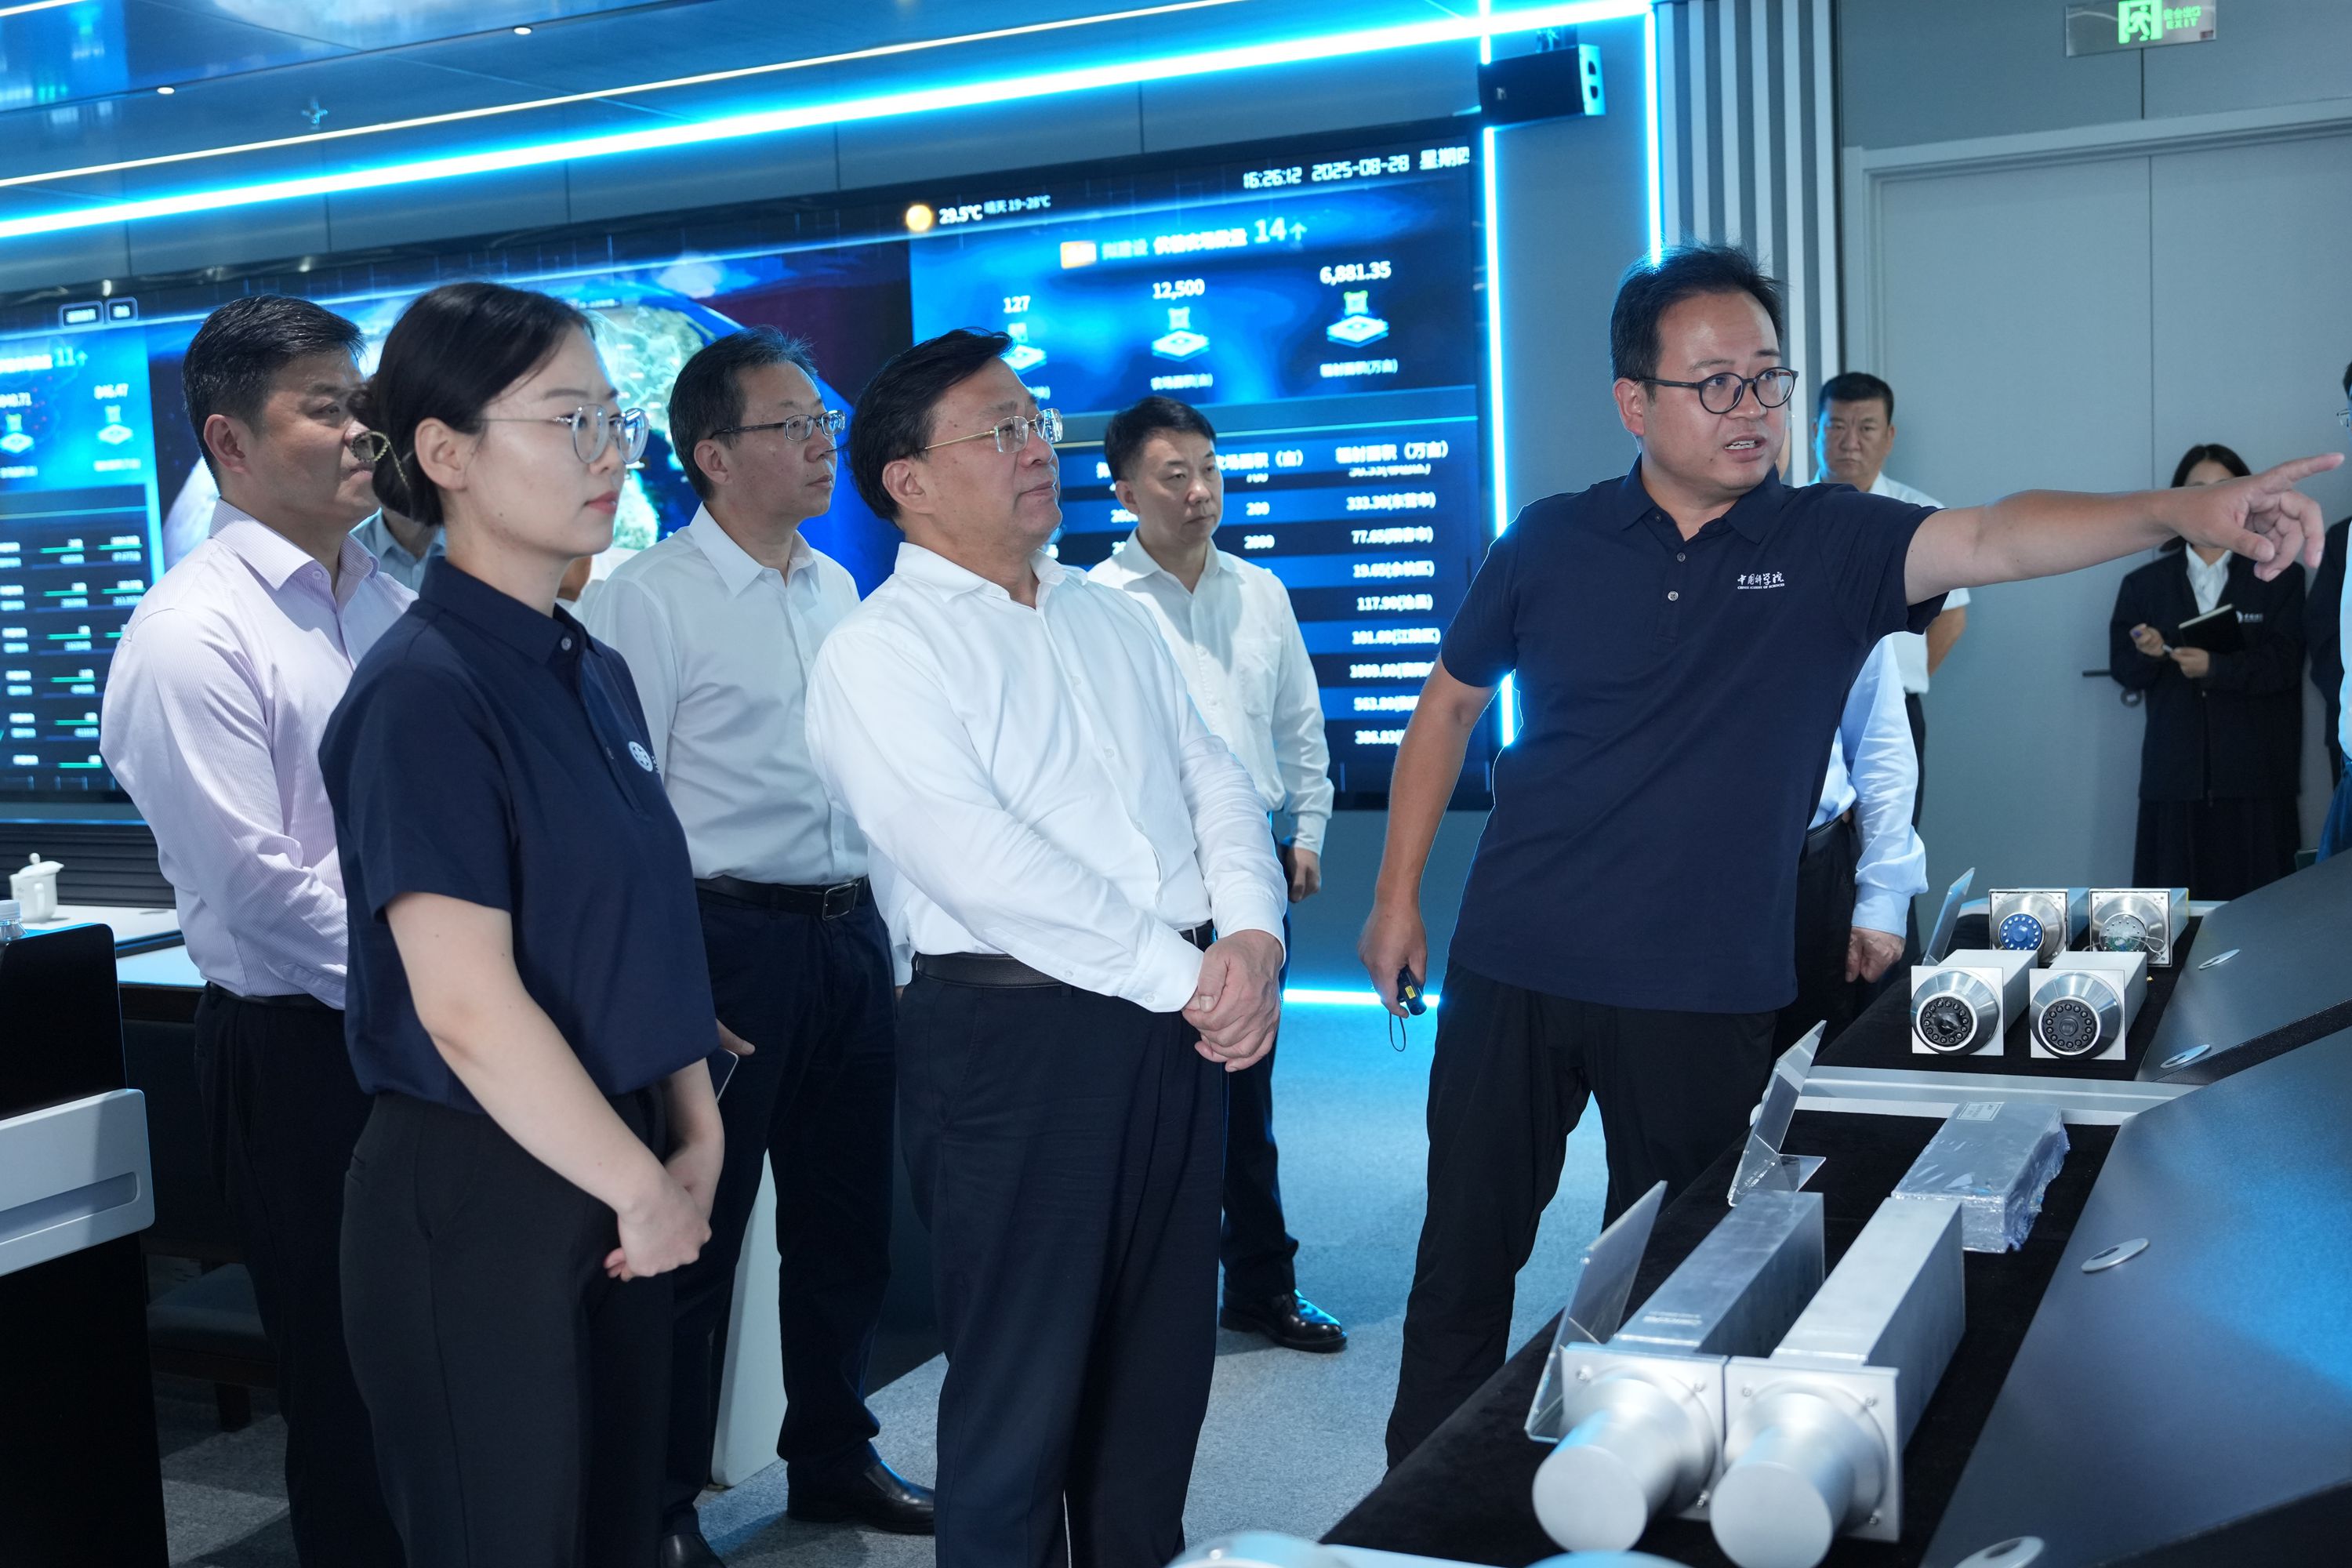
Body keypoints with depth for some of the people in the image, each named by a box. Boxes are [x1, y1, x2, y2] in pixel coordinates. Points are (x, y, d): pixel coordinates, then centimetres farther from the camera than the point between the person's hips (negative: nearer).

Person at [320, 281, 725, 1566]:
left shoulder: (592, 672, 9)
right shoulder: (423, 690, -16)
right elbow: (468, 1008, -21)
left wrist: (695, 1141, 2)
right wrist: (646, 1192, -13)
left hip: (612, 1175, 8)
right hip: (477, 1198, -8)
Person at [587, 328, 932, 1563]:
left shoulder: (837, 589, 13)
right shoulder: (648, 598, -9)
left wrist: (892, 941, 15)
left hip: (850, 937, 7)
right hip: (728, 938, -6)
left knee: (847, 1219, 16)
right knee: (695, 1233, 4)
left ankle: (833, 1459, 35)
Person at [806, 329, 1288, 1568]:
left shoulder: (1109, 619, 16)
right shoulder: (880, 652, -8)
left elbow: (1214, 781, 12)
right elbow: (976, 860, -19)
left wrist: (1252, 935, -7)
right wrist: (1182, 975, -18)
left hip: (1177, 1028, 7)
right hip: (1010, 1033, -7)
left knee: (1162, 1366, 16)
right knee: (1022, 1391, 5)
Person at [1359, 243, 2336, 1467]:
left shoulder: (1829, 546, -3)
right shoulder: (1553, 544, 0)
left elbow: (1995, 540, -19)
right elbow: (1448, 707, 9)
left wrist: (2181, 513, -37)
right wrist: (1397, 894, 7)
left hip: (1706, 998, 0)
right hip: (1516, 972, 1)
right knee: (1464, 1256, 11)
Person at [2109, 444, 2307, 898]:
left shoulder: (2280, 578, 8)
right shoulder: (2143, 584, 12)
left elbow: (2284, 663, -4)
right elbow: (2124, 670, 7)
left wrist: (2215, 667, -17)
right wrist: (2147, 656, -15)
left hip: (2256, 775, -1)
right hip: (2176, 772, 1)